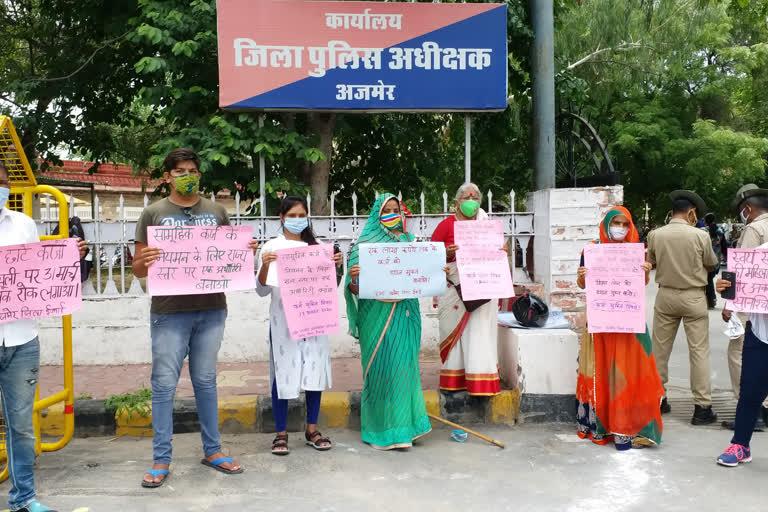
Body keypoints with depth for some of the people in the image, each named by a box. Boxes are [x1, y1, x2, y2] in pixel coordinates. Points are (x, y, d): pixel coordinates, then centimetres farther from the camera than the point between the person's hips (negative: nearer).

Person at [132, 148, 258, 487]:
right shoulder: (153, 213, 3)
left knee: (205, 382, 13)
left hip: (212, 310, 2)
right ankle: (161, 460, 15)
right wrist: (145, 261, -20)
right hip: (169, 312, -2)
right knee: (164, 384, 3)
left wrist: (246, 252, -6)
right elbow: (138, 270, 2)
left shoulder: (217, 212, 10)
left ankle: (212, 450, 24)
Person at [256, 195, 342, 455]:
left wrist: (335, 266, -4)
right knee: (283, 373, 0)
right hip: (283, 319, -3)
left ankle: (312, 429, 19)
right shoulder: (272, 247, 1)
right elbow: (262, 290, -2)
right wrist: (264, 266, -20)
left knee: (315, 370, 5)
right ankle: (281, 433, 13)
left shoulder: (317, 246, 10)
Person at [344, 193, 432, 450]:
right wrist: (353, 277, -27)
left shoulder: (410, 241, 13)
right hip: (376, 311, -4)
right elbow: (354, 287, -5)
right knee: (379, 366, -1)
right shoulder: (366, 243, 0)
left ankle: (402, 424, 18)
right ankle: (380, 429, 10)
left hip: (405, 312, 4)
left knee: (404, 363, 5)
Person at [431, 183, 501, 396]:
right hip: (455, 288, -2)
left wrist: (501, 252, 1)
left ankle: (481, 381, 4)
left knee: (480, 332, -1)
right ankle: (454, 380, 11)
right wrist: (447, 253, -19)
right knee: (455, 332, 1)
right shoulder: (447, 225, 2)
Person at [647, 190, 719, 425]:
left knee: (660, 349, 13)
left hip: (666, 296, 3)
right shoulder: (700, 236, -12)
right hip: (693, 297, -3)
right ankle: (702, 407, 7)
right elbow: (711, 265, 2)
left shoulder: (655, 235, -5)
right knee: (699, 351, 4)